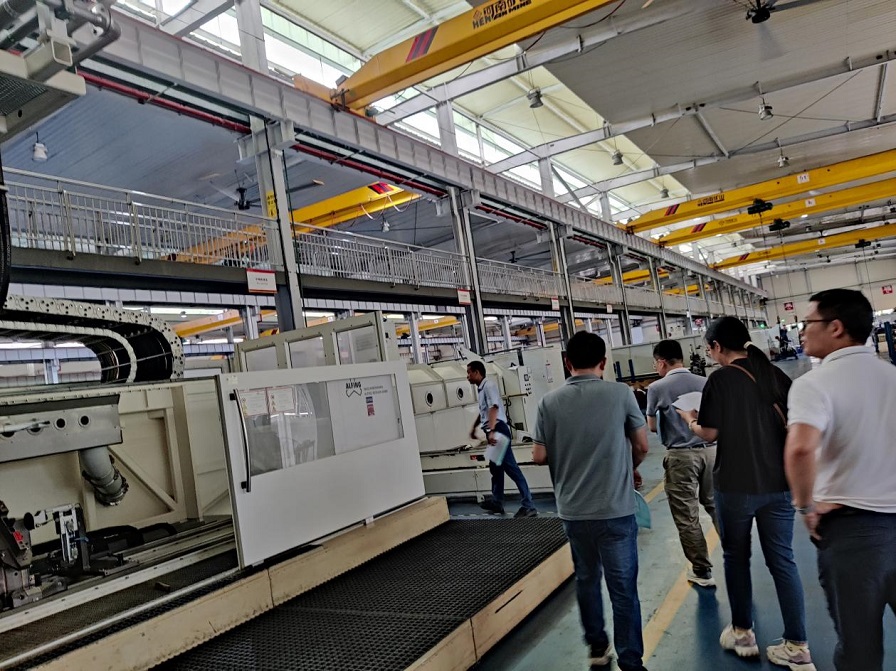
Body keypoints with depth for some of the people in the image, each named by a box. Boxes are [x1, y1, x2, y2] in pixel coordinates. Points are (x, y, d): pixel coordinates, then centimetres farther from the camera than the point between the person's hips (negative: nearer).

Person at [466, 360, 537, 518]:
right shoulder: (481, 388, 19)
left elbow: (494, 408, -26)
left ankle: (528, 506, -10)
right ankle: (497, 502, 28)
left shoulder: (488, 385, -11)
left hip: (497, 430, -10)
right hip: (493, 432, 10)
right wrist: (474, 427, 41)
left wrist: (491, 431, -36)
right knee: (495, 467, 17)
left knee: (511, 467, -11)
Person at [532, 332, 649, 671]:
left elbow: (539, 456, -1)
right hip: (615, 508, -3)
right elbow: (641, 446, 0)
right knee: (623, 588, 8)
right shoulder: (620, 393, -9)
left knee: (586, 580, 21)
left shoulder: (549, 402, -5)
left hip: (572, 510, 3)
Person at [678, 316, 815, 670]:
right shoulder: (776, 375, 2)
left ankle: (742, 633, 25)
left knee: (736, 558, 13)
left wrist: (690, 420, 8)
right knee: (783, 561, 11)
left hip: (736, 485, -4)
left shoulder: (720, 379, -13)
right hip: (778, 483, 5)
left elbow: (710, 433, -11)